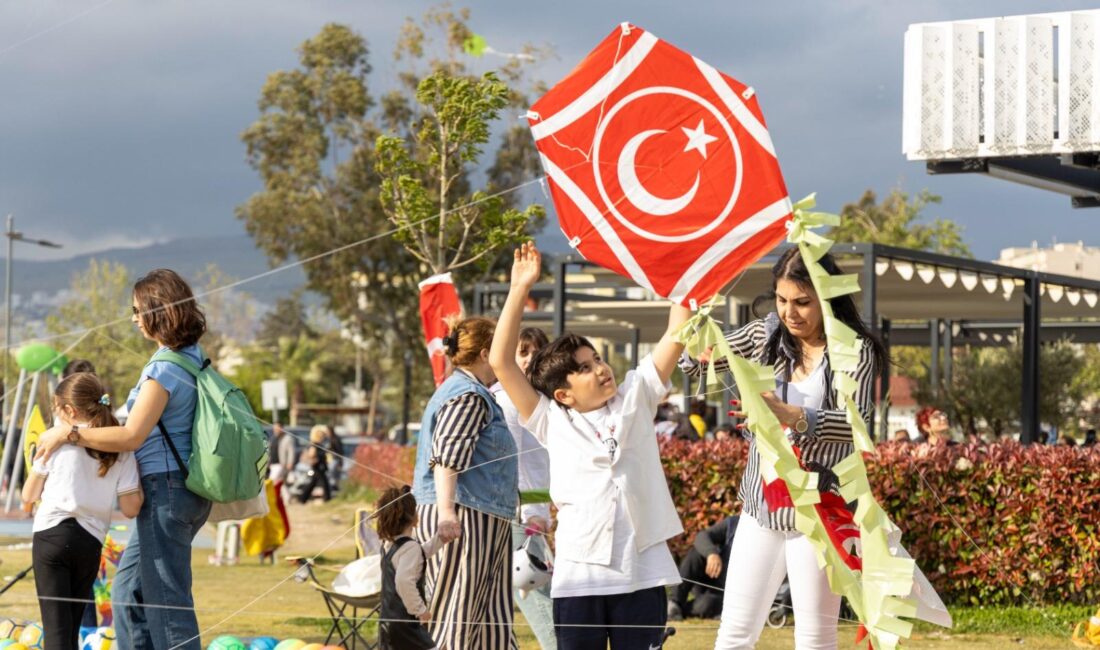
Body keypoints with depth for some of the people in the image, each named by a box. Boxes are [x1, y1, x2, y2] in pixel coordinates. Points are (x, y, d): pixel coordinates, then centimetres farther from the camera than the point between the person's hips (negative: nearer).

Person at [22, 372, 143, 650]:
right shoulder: (121, 452, 4)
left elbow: (29, 495, 7)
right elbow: (131, 508, 1)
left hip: (51, 535, -3)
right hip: (91, 542, 3)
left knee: (56, 625, -6)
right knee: (72, 625, 16)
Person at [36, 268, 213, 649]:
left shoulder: (166, 367, -18)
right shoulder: (194, 358, 11)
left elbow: (131, 436, -22)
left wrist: (69, 433, -14)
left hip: (166, 489, -10)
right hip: (189, 488, 10)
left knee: (166, 598, -4)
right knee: (129, 589, 18)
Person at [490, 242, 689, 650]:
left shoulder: (636, 398, 10)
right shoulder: (551, 421, 6)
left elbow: (676, 338, 7)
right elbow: (501, 361, 0)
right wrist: (520, 289, -2)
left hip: (642, 573, 1)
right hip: (579, 575, 0)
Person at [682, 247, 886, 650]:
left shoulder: (854, 349, -10)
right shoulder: (765, 335, 4)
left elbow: (856, 421, -24)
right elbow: (692, 363, 6)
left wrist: (789, 415, -40)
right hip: (760, 506, 5)